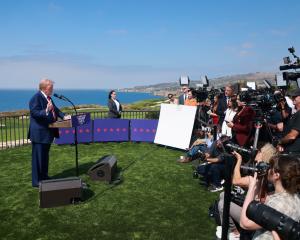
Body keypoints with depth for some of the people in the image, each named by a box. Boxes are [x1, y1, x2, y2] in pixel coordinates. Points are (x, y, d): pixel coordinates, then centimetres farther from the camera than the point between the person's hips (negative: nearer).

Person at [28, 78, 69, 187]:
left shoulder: (48, 97, 11)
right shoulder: (36, 98, -16)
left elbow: (55, 109, 16)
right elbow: (34, 113, -25)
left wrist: (63, 116, 2)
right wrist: (46, 111, -39)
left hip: (47, 132, 10)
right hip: (39, 133, -9)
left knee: (45, 156, 19)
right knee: (38, 157, 0)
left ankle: (44, 177, 33)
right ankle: (37, 181, 11)